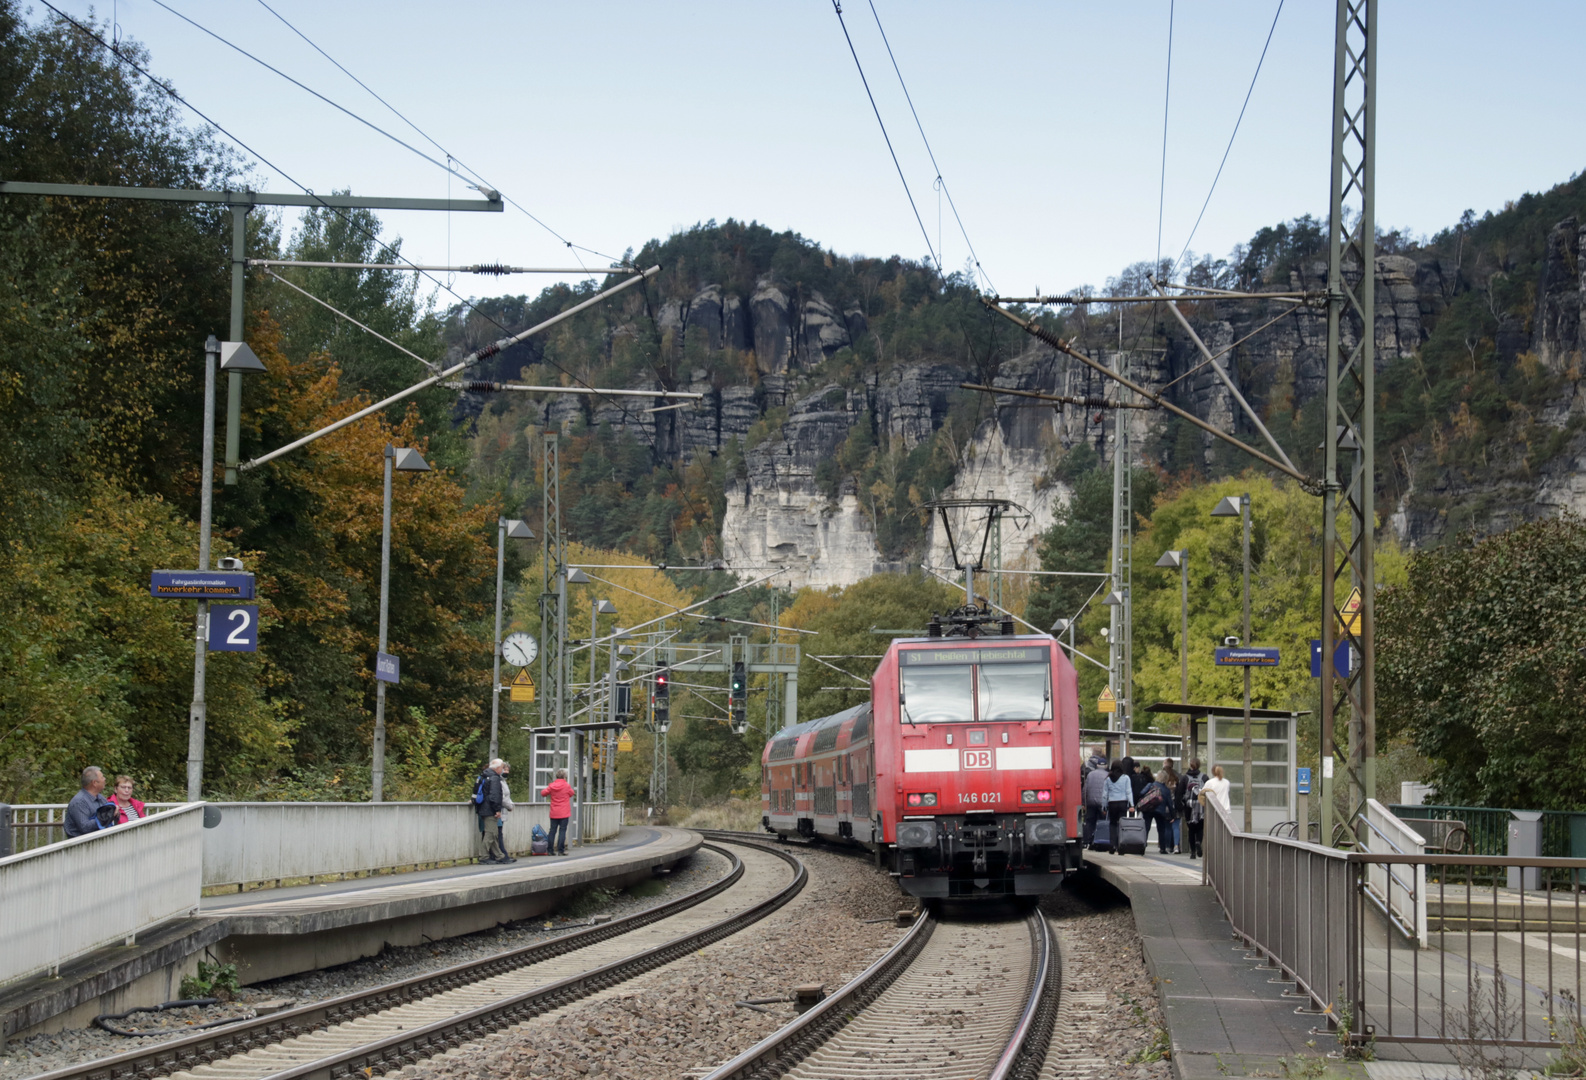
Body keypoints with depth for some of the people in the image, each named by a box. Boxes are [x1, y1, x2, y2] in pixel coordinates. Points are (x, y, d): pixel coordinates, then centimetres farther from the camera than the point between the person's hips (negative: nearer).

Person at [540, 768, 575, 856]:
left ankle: (550, 849, 10)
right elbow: (571, 794, 8)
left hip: (554, 813, 3)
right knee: (562, 830, -2)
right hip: (564, 812, -3)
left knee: (553, 830, 9)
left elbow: (543, 793, 7)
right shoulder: (567, 786, -8)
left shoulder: (552, 786, -1)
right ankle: (560, 850, -7)